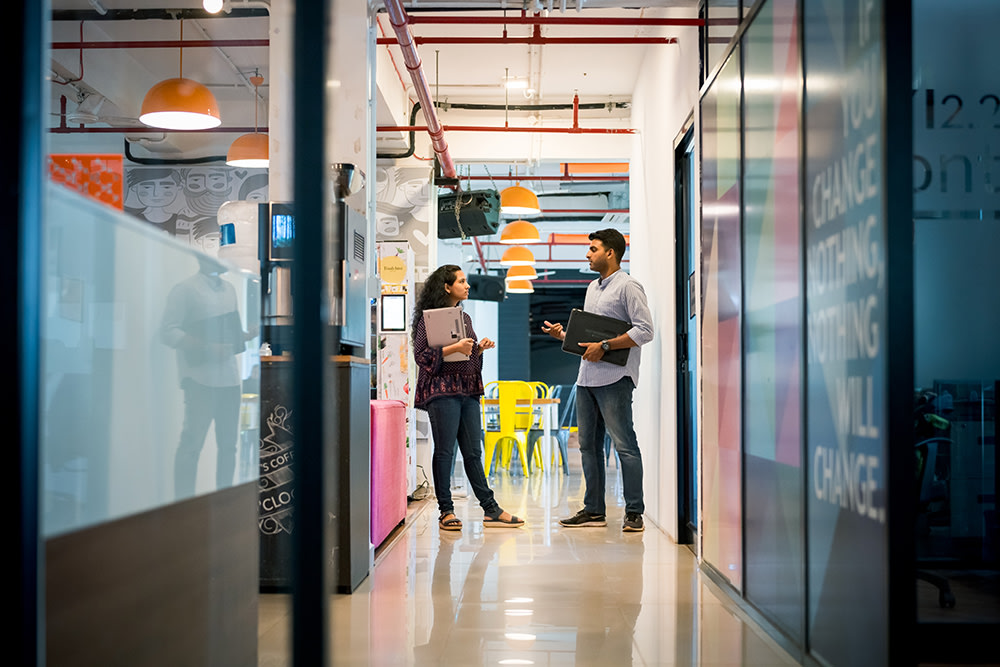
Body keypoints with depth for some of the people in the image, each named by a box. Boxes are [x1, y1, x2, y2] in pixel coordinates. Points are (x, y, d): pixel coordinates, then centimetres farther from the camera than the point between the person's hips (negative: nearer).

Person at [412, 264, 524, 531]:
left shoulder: (465, 318, 18)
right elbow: (421, 355, -11)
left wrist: (480, 348, 4)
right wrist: (454, 348, -18)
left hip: (468, 391, 7)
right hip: (442, 391, -7)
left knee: (473, 453, 8)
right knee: (444, 452, -3)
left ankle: (491, 510, 8)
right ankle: (446, 511, 5)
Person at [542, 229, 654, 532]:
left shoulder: (628, 286, -5)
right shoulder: (592, 288, 21)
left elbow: (645, 330, -15)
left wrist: (604, 346, -18)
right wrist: (563, 334, 9)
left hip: (614, 378, -9)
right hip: (587, 378, 9)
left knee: (624, 444, -7)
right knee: (588, 445, 10)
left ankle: (634, 512, -3)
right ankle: (593, 510, 16)